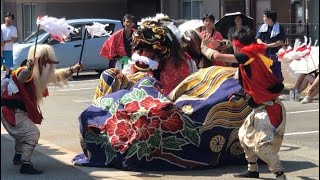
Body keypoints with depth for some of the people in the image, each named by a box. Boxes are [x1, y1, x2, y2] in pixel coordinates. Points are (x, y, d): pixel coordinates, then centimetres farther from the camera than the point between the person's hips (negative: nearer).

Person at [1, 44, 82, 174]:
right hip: (12, 110, -11)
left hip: (20, 110, 11)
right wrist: (29, 67, -67)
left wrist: (72, 70, 16)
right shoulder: (29, 73, -23)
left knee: (22, 133, 32)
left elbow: (58, 75, 23)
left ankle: (18, 157, 53)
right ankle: (25, 165, -20)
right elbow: (21, 76, -49)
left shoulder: (41, 75, 7)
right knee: (32, 133, -20)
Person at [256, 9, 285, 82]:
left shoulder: (279, 28, -4)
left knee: (276, 73, -1)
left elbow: (281, 42, -11)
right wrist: (263, 44, -17)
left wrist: (268, 45, -18)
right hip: (264, 54, 4)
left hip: (275, 55, -4)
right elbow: (258, 39, 5)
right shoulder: (262, 27, 10)